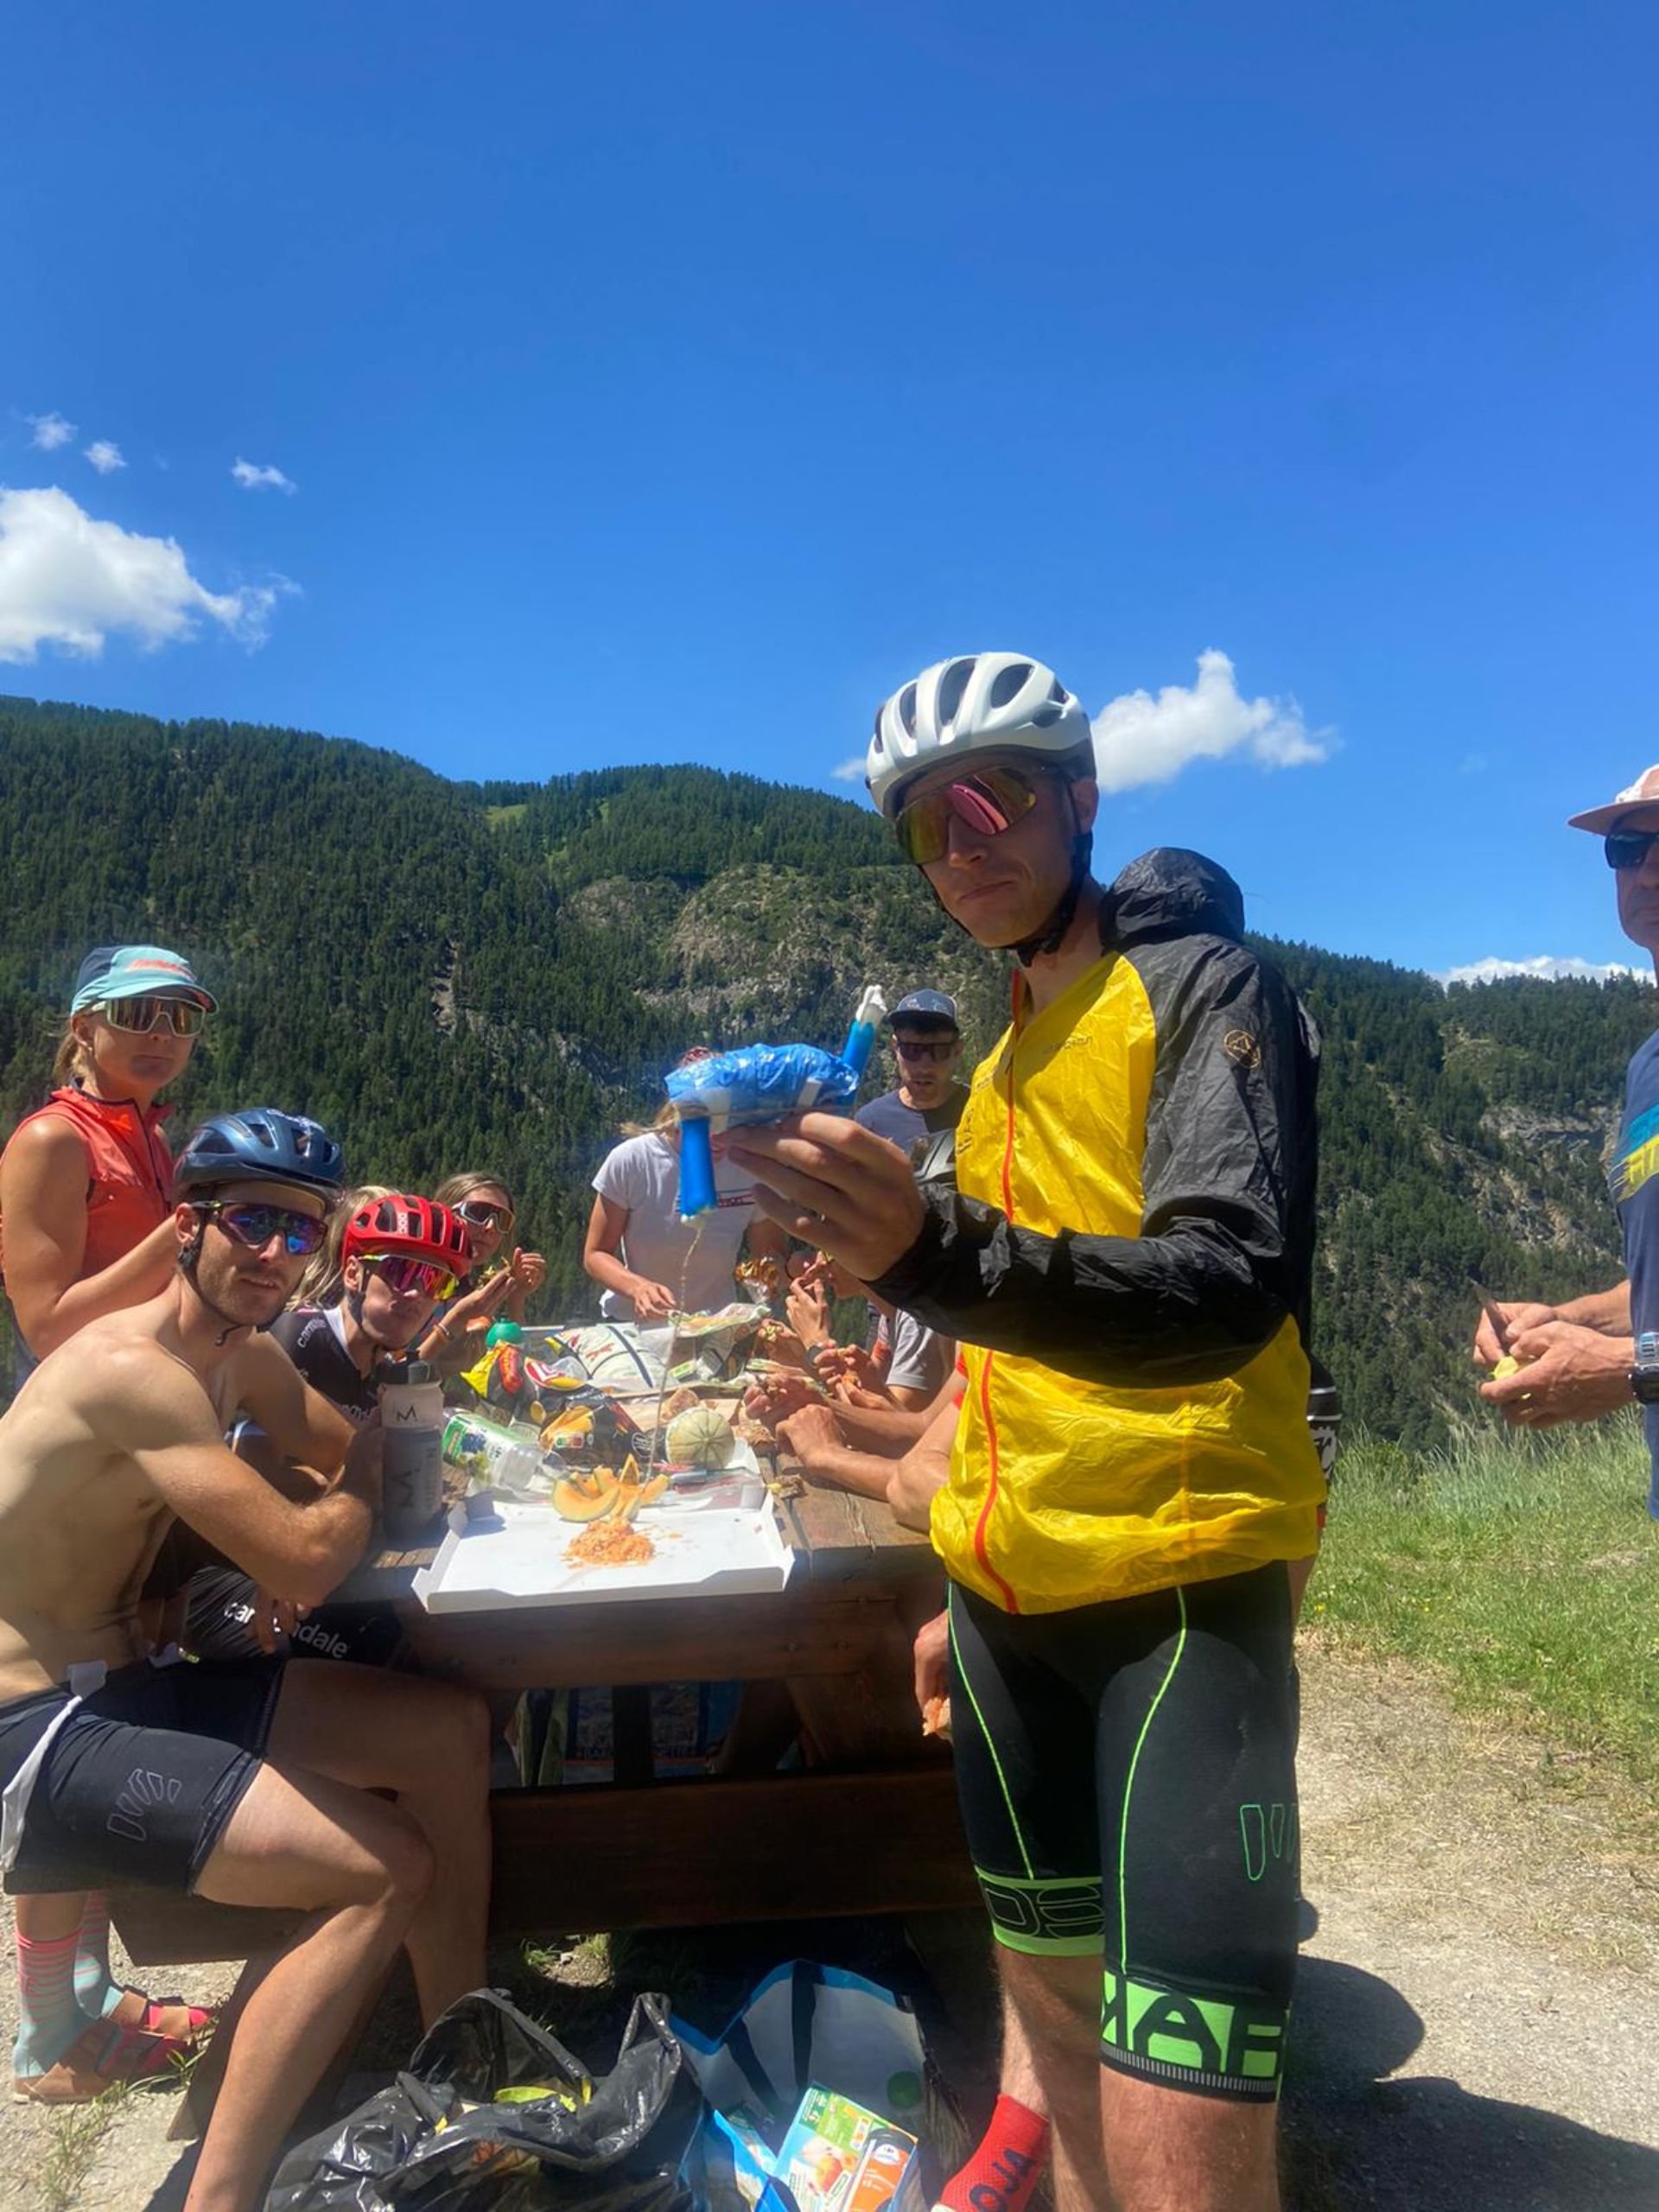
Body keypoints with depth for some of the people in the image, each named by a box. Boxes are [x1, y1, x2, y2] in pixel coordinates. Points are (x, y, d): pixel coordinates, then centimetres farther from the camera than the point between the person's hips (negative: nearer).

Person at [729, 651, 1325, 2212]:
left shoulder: (1205, 987, -8)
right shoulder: (1006, 1062, 16)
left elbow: (1234, 1286, -25)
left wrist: (936, 1253, -42)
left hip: (1178, 1580, -7)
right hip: (1014, 1590, 8)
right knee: (1049, 1990, 20)